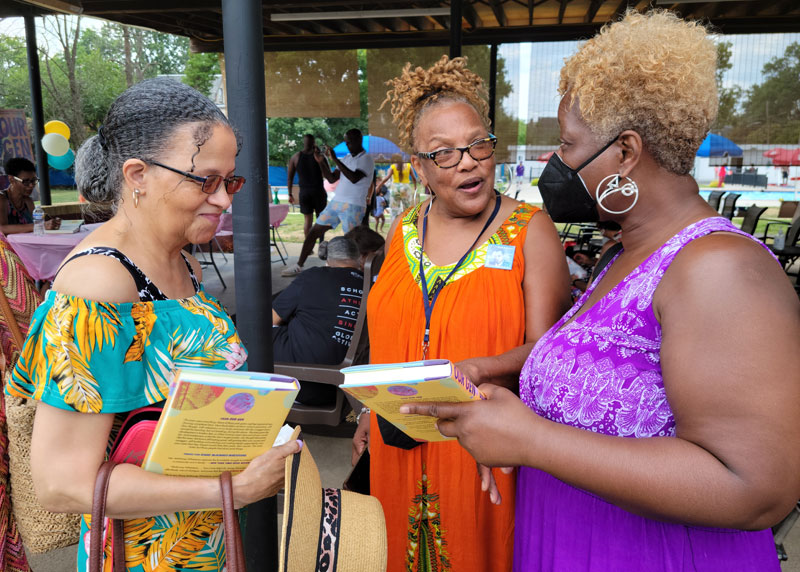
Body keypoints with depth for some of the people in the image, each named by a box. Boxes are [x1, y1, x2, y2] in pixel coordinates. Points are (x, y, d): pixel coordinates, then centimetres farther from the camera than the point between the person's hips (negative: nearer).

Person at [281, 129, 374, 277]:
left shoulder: (366, 160, -7)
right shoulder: (346, 158, 16)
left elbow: (354, 178, -24)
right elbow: (331, 179, 16)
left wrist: (335, 159, -24)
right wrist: (322, 162, 2)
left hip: (353, 207, -7)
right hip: (336, 203, 7)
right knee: (313, 232, 7)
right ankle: (299, 266, 15)